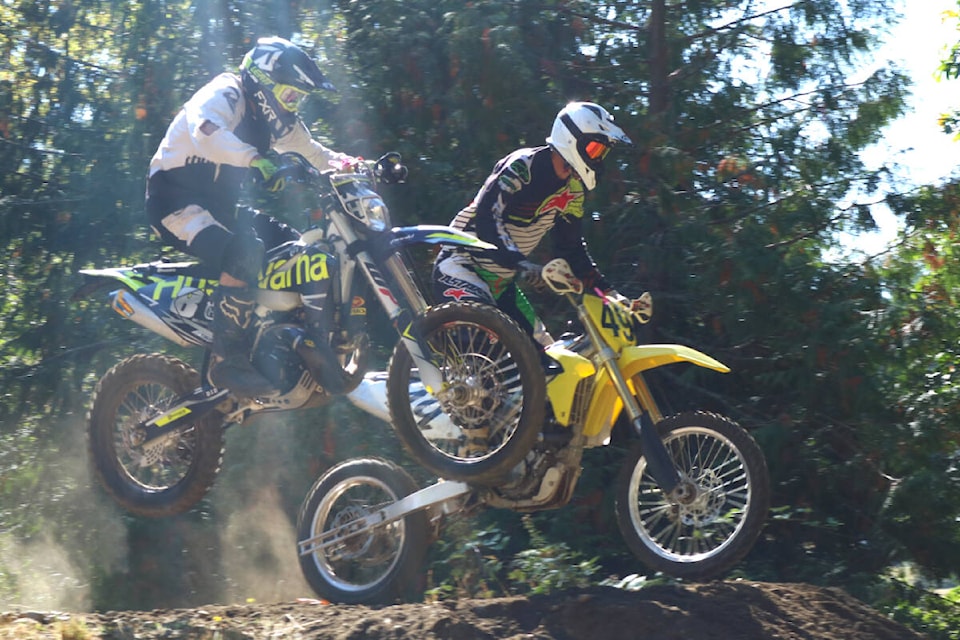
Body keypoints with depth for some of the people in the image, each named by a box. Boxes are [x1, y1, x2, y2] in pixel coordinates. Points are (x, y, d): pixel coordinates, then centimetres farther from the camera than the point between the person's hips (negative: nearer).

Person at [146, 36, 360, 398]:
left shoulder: (274, 119, 11)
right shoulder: (225, 94, -16)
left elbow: (312, 152, 20)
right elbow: (205, 130, -39)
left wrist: (357, 165, 0)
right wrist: (256, 160, -52)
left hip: (218, 205, 10)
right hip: (176, 201, -10)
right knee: (245, 252, -32)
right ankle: (226, 361, -31)